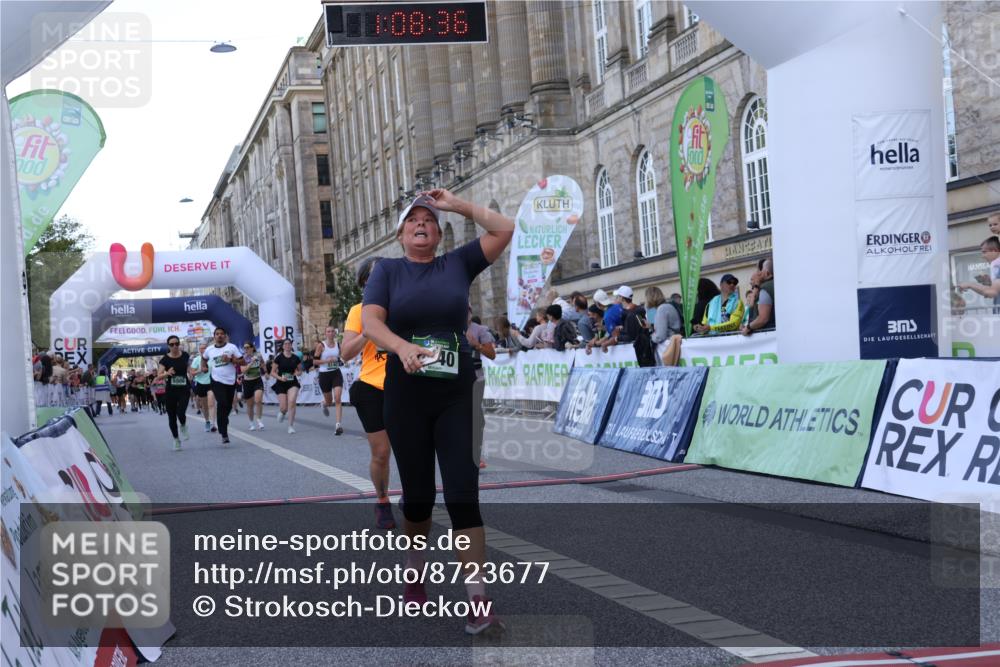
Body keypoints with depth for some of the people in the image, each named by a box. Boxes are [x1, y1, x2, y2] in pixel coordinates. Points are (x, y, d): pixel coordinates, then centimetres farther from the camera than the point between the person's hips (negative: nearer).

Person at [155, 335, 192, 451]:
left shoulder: (185, 355, -1)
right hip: (170, 391, 0)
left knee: (181, 413, -19)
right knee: (172, 417, 6)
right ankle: (176, 439, 25)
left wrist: (190, 377, 11)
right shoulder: (165, 359, -7)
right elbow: (158, 377, -13)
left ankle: (183, 426, 16)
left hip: (184, 390, 0)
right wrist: (167, 373, -30)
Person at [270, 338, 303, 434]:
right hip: (281, 384, -1)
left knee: (291, 402, -22)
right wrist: (280, 378, -17)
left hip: (293, 383, 1)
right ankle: (282, 412, 38)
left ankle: (291, 426, -11)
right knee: (284, 407, -3)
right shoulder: (279, 358, -4)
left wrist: (297, 373, -7)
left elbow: (300, 371, 15)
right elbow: (272, 372, -1)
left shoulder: (296, 358, 2)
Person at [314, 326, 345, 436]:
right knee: (329, 401, 12)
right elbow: (315, 361, -8)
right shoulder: (321, 345, -7)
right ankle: (324, 404, 53)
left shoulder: (338, 344, 3)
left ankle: (338, 424, -20)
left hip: (336, 374, 2)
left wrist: (337, 359, 2)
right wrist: (327, 360, -20)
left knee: (338, 398, -16)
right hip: (324, 374, -1)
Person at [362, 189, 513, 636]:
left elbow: (504, 230, 2)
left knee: (463, 492, -7)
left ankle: (478, 601, -8)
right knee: (418, 493, 10)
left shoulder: (458, 263, 7)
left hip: (456, 395, 0)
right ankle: (414, 573, 35)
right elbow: (370, 320, -10)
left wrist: (456, 204, 3)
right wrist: (402, 346, -29)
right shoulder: (387, 270, 5)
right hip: (406, 395, 0)